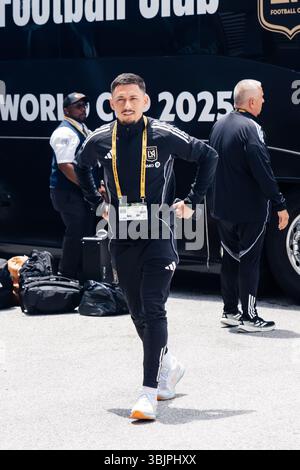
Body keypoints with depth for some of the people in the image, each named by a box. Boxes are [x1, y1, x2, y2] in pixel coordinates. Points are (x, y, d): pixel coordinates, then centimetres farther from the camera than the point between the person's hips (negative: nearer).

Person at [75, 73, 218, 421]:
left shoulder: (164, 136, -8)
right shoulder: (100, 140, 1)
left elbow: (208, 157, 6)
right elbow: (81, 166, 24)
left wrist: (193, 201, 3)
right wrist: (96, 202, 16)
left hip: (159, 234, -4)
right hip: (121, 238, 4)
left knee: (153, 310, -13)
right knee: (138, 313, 12)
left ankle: (149, 392, -14)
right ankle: (169, 366, 36)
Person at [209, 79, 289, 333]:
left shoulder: (219, 126, 8)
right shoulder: (250, 128, -18)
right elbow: (263, 171, -22)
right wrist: (280, 205, -17)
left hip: (222, 208, 8)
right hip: (249, 210, -8)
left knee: (230, 259, 15)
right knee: (249, 261, -1)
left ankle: (230, 312, 21)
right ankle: (249, 317, 2)